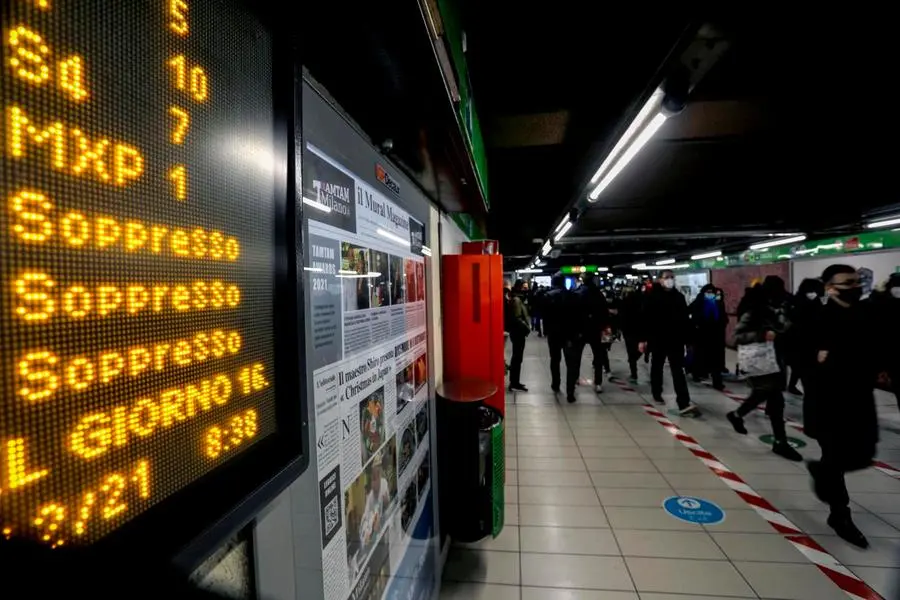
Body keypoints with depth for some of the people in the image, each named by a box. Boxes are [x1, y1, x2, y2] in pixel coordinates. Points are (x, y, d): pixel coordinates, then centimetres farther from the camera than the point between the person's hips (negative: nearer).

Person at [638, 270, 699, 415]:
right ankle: (657, 394, 34)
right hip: (658, 339, -2)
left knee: (678, 371, -3)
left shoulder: (679, 296, 6)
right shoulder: (652, 296, -4)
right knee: (657, 367, 14)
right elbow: (645, 319, -6)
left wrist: (686, 339, 6)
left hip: (676, 339, 2)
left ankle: (684, 404, -7)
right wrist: (643, 339, -9)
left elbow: (685, 319, 8)